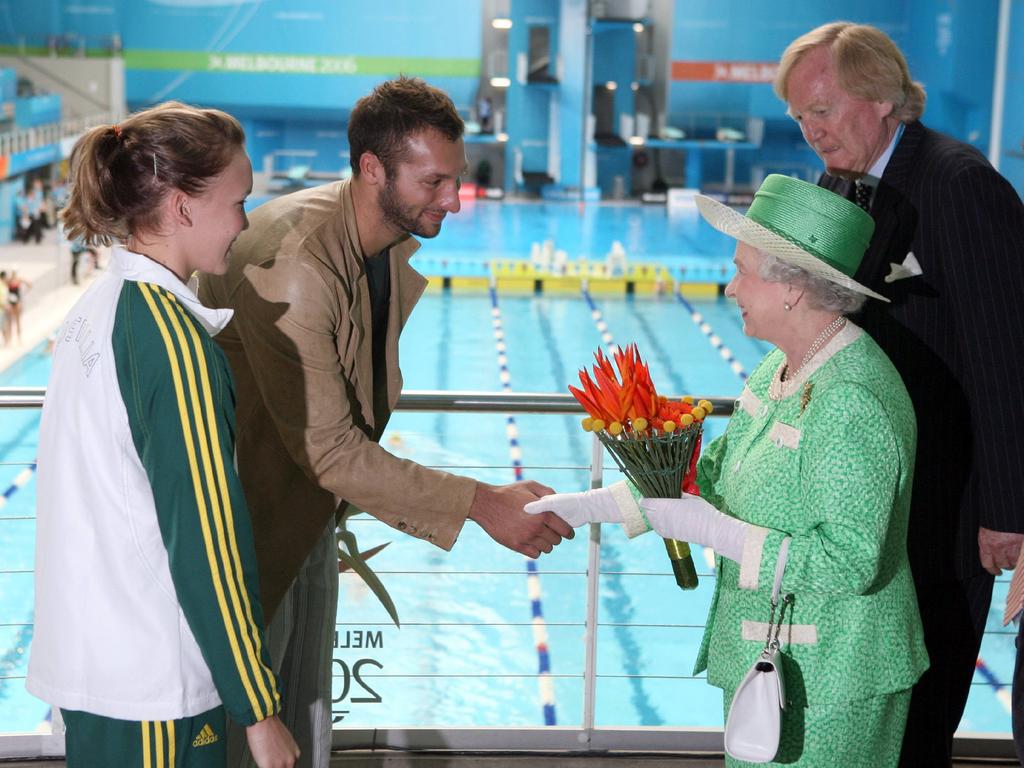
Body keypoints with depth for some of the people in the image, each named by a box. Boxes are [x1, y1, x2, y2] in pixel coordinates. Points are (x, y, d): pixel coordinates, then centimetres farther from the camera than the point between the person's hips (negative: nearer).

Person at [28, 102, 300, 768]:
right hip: (151, 691, -9)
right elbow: (206, 541, -20)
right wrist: (261, 711, -15)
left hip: (86, 657, 9)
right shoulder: (175, 340, -19)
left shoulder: (100, 304, 7)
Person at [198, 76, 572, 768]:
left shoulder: (400, 243, -4)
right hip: (246, 512, -8)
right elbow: (328, 450, -32)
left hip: (312, 501, 8)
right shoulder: (291, 263, -33)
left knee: (308, 706, 20)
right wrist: (481, 504, -33)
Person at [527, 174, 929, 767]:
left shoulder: (852, 402, -25)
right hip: (767, 657, 9)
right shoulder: (781, 370, 4)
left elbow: (849, 563, -27)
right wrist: (593, 506, 6)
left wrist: (708, 529, -23)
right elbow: (711, 474, 12)